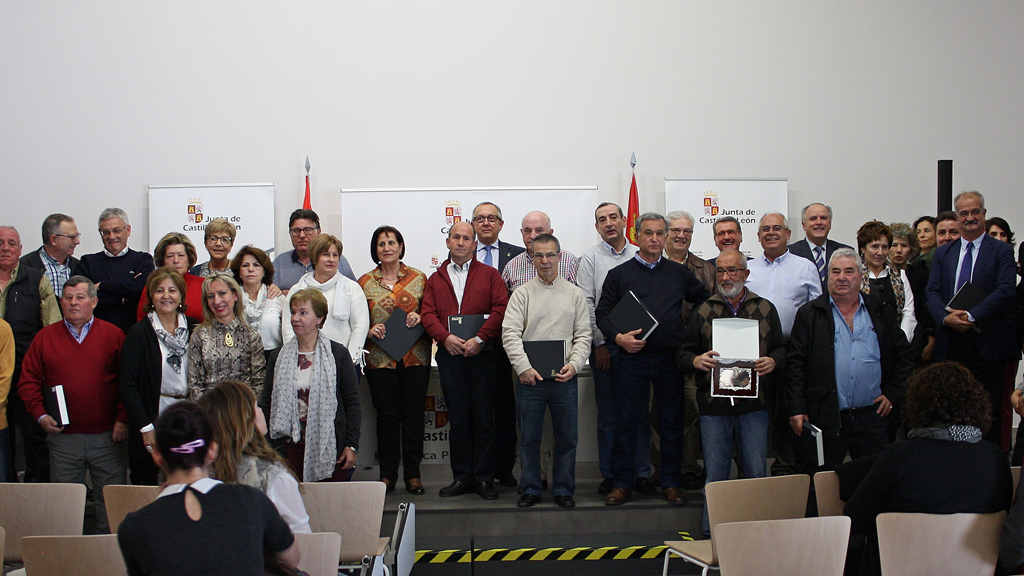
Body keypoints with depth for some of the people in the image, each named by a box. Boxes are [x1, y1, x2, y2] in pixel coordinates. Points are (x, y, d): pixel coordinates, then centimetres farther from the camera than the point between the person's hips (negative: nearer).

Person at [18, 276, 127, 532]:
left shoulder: (113, 335, 3)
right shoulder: (45, 337, 8)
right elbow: (28, 382, 7)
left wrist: (123, 419, -7)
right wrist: (40, 415, -7)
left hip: (107, 436, -1)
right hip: (63, 437, 2)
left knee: (111, 504, 3)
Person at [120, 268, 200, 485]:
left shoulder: (193, 328, 7)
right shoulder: (139, 332, -3)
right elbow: (127, 384, -7)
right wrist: (145, 427, -13)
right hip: (153, 420, -3)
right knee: (151, 487, 1)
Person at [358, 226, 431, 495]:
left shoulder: (418, 278, 7)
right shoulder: (365, 282, 8)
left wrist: (420, 317, -10)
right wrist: (369, 330, -9)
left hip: (415, 356, 0)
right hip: (380, 358, 0)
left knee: (413, 414, 1)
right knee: (387, 415, 3)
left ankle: (413, 473, 9)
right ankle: (387, 474, 12)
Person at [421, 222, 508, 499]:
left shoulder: (489, 274, 9)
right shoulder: (435, 279, 16)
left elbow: (501, 308, -2)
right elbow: (428, 314, 6)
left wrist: (480, 338, -13)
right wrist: (445, 337, -12)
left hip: (482, 354, -2)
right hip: (449, 355, 2)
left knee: (483, 417, -1)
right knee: (458, 418, 4)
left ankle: (484, 477, 4)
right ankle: (462, 477, 10)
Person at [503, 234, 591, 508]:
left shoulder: (575, 294, 10)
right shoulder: (522, 293, 5)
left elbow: (583, 335, 7)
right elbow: (510, 333, -3)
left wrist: (574, 364, -9)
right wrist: (523, 367, -14)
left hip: (565, 378, 1)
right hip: (529, 378, -1)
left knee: (567, 437, 5)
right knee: (530, 438, 5)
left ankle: (563, 489, 17)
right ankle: (531, 489, 16)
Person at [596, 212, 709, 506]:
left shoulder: (679, 272, 11)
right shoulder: (619, 274, 6)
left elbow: (704, 300, 20)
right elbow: (601, 313, 3)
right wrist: (618, 337, -13)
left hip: (670, 360, 2)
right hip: (632, 359, -1)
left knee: (672, 422, 6)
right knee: (627, 421, 1)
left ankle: (671, 483, 16)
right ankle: (623, 483, 10)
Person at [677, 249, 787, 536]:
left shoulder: (765, 309, 10)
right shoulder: (703, 311, 10)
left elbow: (782, 348, 10)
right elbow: (682, 353, 8)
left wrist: (773, 362, -11)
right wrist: (696, 360, -13)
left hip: (755, 405, 0)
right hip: (714, 405, 0)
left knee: (757, 474, 2)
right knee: (715, 475, 4)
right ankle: (712, 534, 14)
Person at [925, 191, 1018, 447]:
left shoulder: (1001, 251, 2)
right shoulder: (943, 253, 15)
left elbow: (1005, 291, -10)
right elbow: (932, 292, 7)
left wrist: (971, 316, -20)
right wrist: (946, 318, -13)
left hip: (987, 345, -3)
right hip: (951, 345, 3)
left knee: (989, 414, 0)